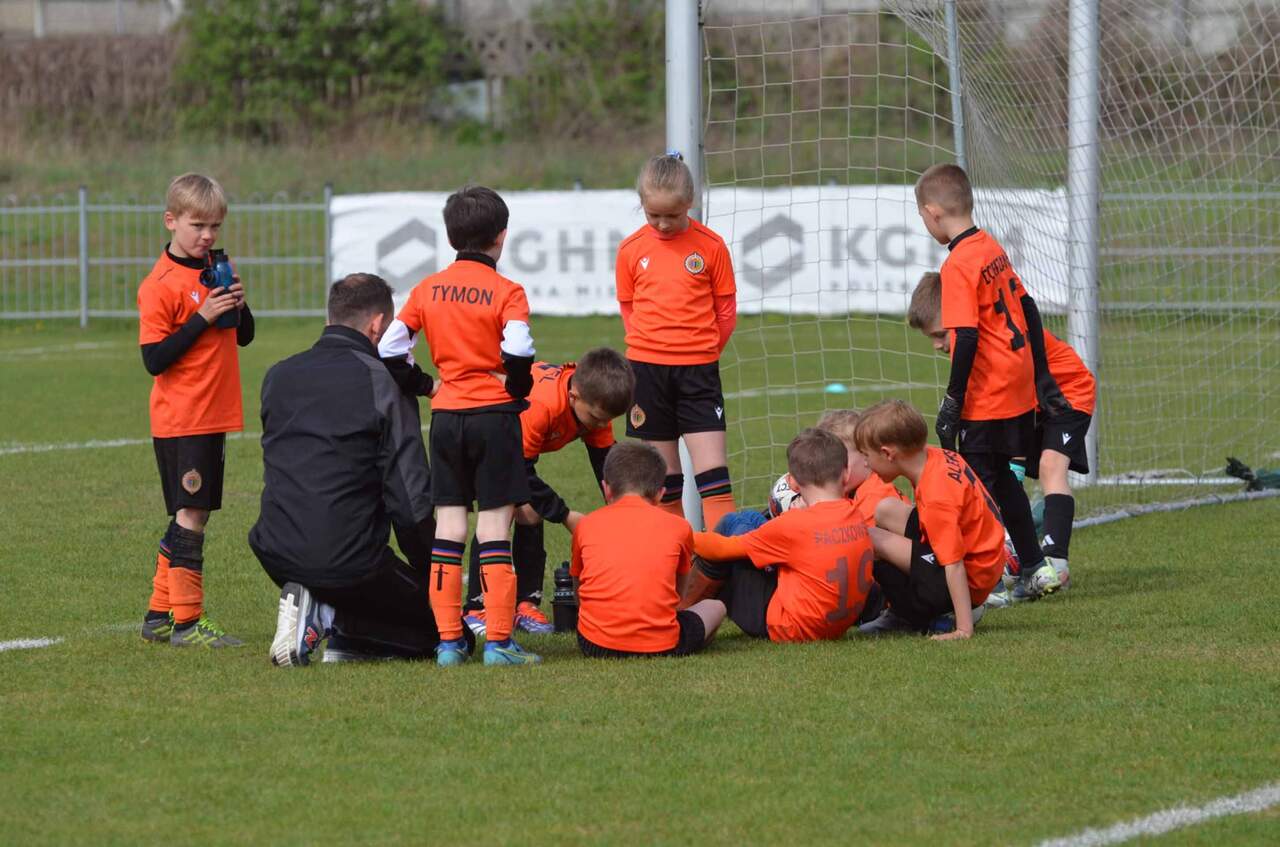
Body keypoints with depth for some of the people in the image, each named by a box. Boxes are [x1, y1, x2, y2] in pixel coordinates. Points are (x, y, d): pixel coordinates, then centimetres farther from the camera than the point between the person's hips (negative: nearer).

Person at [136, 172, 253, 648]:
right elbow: (154, 359, -17)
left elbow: (245, 337, 17)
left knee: (192, 515, 11)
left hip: (214, 415, 8)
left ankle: (159, 616, 18)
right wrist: (202, 318, -22)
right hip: (179, 419, -8)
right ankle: (185, 622, -6)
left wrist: (238, 306, -3)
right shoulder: (161, 285, -12)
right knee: (191, 515, -9)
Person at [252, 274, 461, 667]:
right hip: (349, 559, -6)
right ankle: (333, 617, -8)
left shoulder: (278, 376, 9)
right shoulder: (384, 382, -8)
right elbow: (411, 499, -11)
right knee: (435, 628, 15)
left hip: (276, 556, 6)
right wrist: (431, 576, 1)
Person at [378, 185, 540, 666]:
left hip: (446, 416, 4)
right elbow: (518, 352, -21)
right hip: (494, 415, -4)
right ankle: (498, 641, -6)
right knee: (495, 523, -2)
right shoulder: (506, 292, -8)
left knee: (448, 525, 7)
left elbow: (388, 349, 3)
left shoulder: (428, 289, 5)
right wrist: (517, 391, -3)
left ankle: (448, 641, 5)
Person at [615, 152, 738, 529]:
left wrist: (702, 354, 7)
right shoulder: (632, 248, 1)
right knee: (663, 473, 7)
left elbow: (726, 311, 4)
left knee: (711, 464, -8)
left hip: (698, 370, -2)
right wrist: (651, 347, 7)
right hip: (647, 369, 2)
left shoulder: (710, 246, -4)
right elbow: (628, 308, 12)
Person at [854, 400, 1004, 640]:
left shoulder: (937, 500, -28)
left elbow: (954, 565, -29)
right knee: (885, 511, 17)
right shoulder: (937, 456, -2)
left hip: (971, 581, -10)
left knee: (867, 540, -17)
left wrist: (964, 630, -29)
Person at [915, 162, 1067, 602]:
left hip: (987, 397, -9)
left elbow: (966, 338, -23)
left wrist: (953, 400, -17)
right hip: (1019, 387, 9)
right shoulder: (992, 249, 9)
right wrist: (1041, 375, 21)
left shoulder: (958, 266, -17)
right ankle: (1035, 568, 26)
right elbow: (1028, 309, 15)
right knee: (1001, 479, 20)